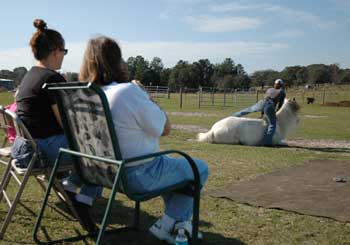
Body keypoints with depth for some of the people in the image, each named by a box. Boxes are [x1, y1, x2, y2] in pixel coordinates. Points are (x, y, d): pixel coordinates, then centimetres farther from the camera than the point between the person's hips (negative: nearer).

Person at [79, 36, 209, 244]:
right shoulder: (129, 91, -27)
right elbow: (165, 129, -16)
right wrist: (147, 96, -7)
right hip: (138, 176, -8)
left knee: (171, 164, 32)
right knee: (200, 169, 14)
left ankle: (176, 222, 34)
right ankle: (168, 224, 22)